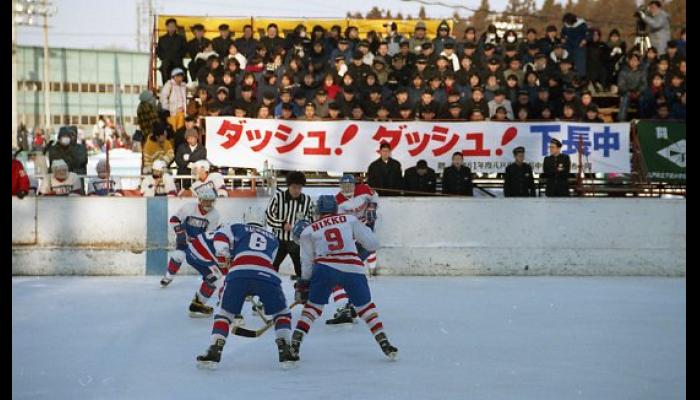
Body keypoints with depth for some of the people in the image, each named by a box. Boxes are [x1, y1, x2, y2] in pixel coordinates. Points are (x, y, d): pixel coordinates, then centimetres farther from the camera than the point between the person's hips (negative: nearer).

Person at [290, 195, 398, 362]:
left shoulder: (309, 230, 16)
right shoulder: (350, 220, 16)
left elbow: (307, 262, 13)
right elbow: (372, 244, 15)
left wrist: (304, 283, 24)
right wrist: (365, 228, 33)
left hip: (325, 268, 0)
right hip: (353, 268, 0)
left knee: (313, 307, 14)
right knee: (366, 307, 16)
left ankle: (295, 343, 1)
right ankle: (384, 344, 9)